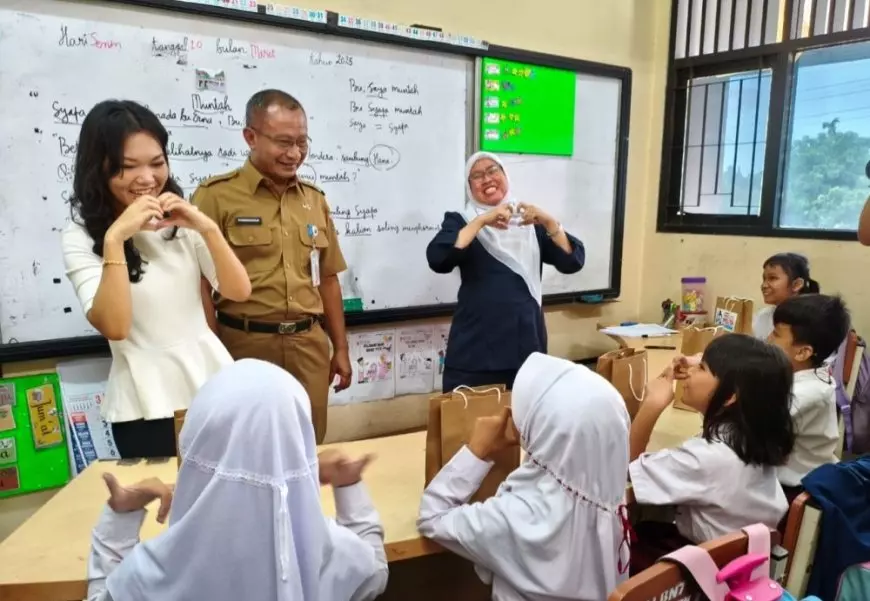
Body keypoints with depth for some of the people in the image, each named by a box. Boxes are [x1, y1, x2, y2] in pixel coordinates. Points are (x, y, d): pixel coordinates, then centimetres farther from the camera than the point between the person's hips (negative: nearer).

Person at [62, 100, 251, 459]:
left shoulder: (181, 220, 4)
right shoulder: (80, 238, -6)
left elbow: (240, 292, -4)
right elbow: (114, 327, -19)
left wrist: (207, 228, -16)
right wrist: (114, 239, -24)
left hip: (212, 382, 3)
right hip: (145, 405, -3)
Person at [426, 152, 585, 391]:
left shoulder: (530, 224, 12)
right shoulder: (460, 222, 4)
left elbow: (573, 262, 2)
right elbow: (437, 259, -16)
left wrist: (549, 222, -11)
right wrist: (481, 221, -19)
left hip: (526, 346, 3)